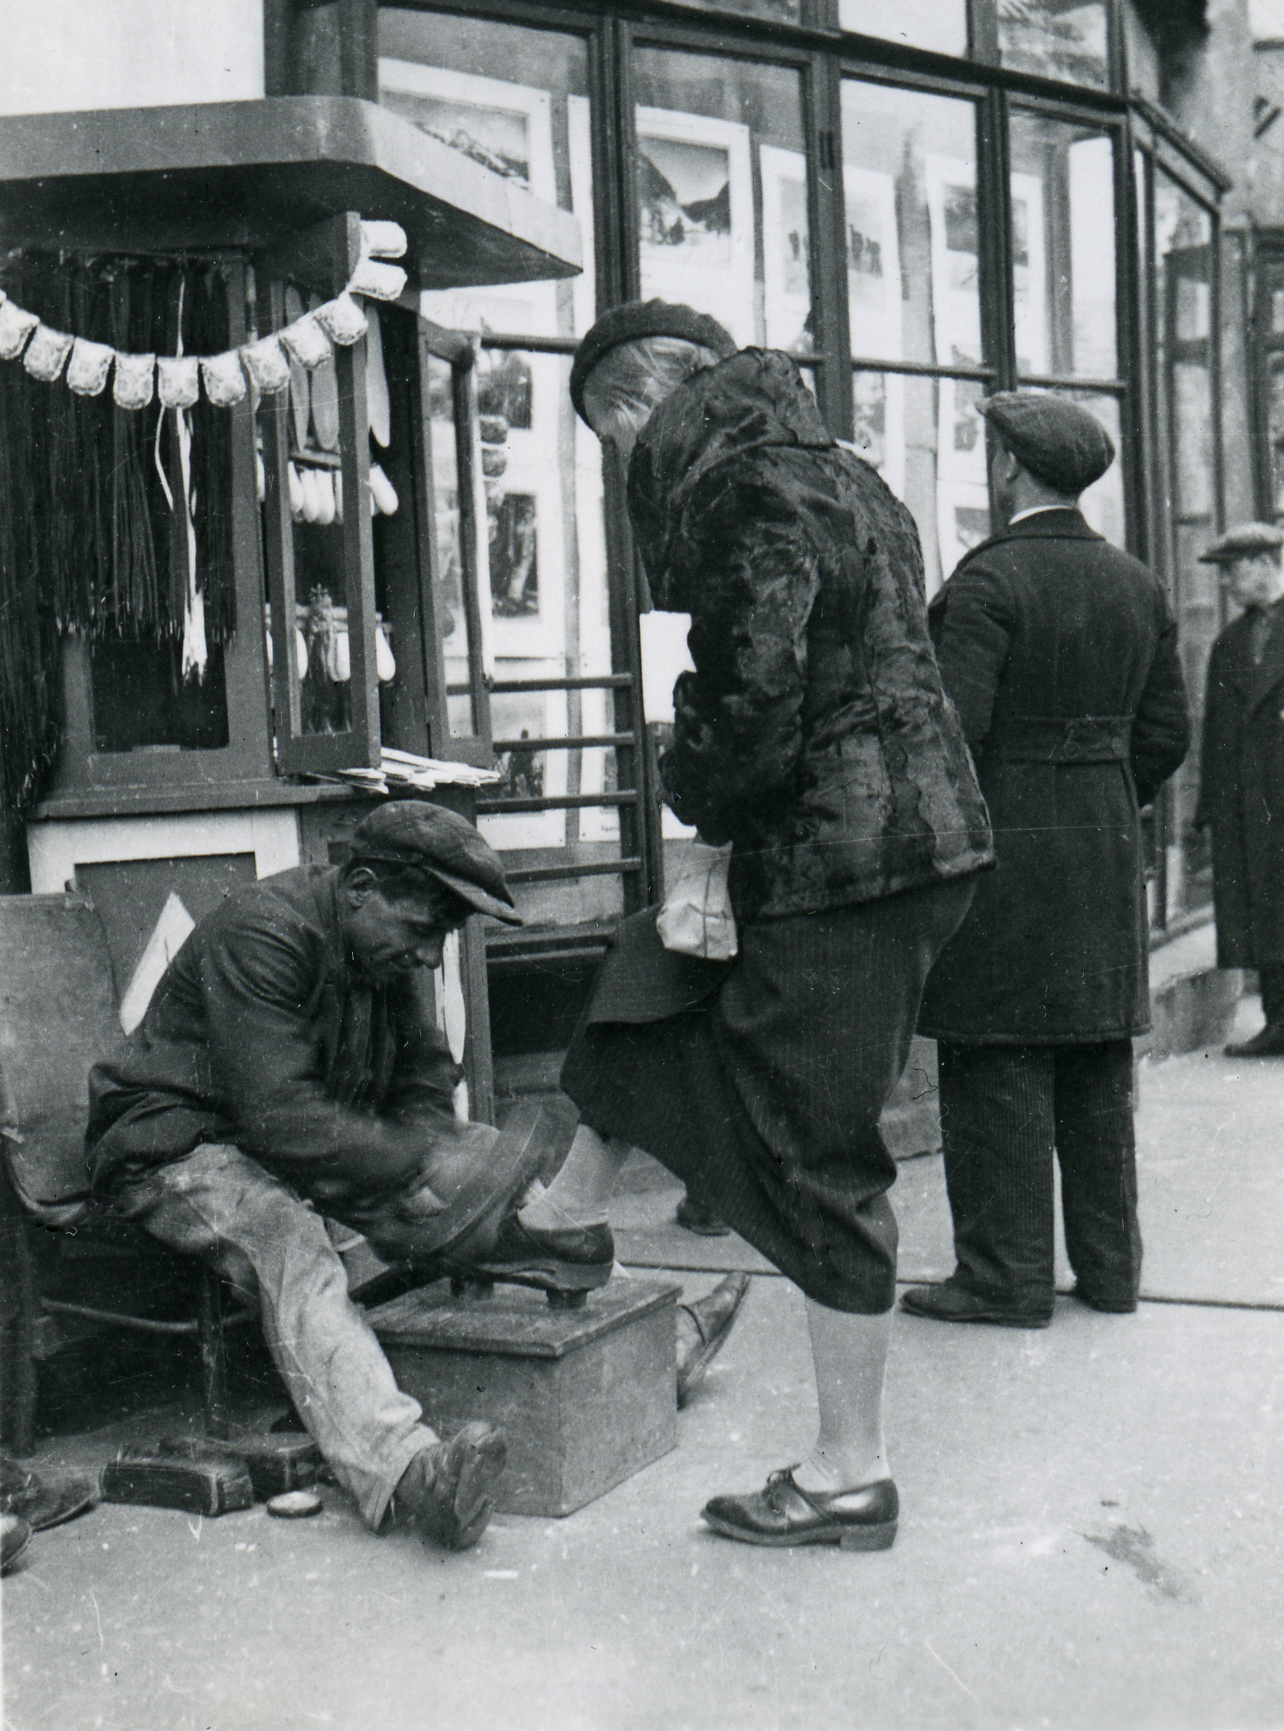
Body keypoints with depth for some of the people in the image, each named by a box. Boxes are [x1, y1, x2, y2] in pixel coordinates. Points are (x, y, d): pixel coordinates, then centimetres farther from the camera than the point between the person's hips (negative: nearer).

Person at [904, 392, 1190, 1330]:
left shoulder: (989, 579, -12)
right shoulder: (1138, 585, 10)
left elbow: (953, 726, -19)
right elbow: (1167, 732, 11)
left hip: (1001, 845, -7)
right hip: (1109, 853, 7)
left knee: (997, 1070, 0)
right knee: (1099, 1070, 13)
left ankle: (1007, 1275, 6)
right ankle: (1109, 1262, 21)